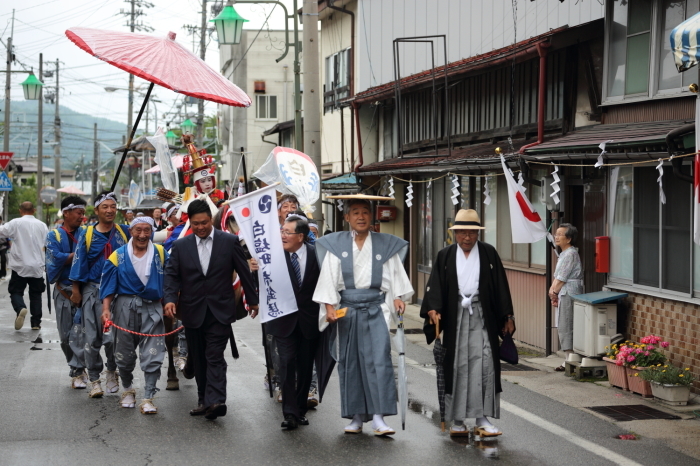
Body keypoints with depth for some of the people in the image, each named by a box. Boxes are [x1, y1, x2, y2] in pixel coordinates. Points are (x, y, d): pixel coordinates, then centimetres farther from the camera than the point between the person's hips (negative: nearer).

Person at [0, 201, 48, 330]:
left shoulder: (16, 223, -7)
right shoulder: (42, 225, 3)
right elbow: (48, 244, 8)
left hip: (20, 266, -3)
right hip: (37, 266, 3)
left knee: (16, 291, 4)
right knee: (35, 294, 13)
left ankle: (20, 308, -26)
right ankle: (36, 322, 9)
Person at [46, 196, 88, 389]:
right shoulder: (54, 235, 6)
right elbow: (56, 258, -10)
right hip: (63, 289, 1)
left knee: (79, 331, -12)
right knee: (65, 334, 7)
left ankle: (78, 371, -10)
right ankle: (77, 368, 22)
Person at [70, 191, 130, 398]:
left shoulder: (124, 232, 5)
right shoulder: (88, 235, 2)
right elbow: (79, 263, 2)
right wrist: (76, 290, -1)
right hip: (93, 290, 0)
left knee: (114, 336, -2)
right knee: (93, 337, 0)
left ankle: (112, 372, 21)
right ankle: (94, 380, 9)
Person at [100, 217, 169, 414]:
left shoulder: (160, 253, 5)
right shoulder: (118, 256, 3)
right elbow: (108, 285, 1)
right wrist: (106, 309, -10)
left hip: (152, 309, 0)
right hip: (125, 307, 0)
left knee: (152, 356, -8)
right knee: (124, 354, 10)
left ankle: (148, 398, -3)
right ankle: (128, 390, 33)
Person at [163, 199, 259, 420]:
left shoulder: (229, 242, -1)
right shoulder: (180, 246, 5)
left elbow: (244, 272, 6)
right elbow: (172, 275, 3)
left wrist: (253, 300, 11)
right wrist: (170, 298, -14)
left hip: (220, 311, -3)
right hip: (193, 312, 3)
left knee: (215, 357, -13)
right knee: (199, 359, 10)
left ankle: (215, 401, -20)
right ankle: (204, 401, 19)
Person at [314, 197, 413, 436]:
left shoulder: (386, 245, 6)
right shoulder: (335, 245, 4)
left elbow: (395, 274, 5)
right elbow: (329, 277, 2)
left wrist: (398, 297, -10)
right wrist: (329, 306, -7)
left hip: (376, 309, -1)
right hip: (347, 309, 1)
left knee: (379, 359, -12)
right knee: (350, 362, 4)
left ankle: (378, 417, -13)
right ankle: (356, 417, 11)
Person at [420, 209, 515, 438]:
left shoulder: (489, 253, 6)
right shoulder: (445, 256, 7)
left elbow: (501, 286, 5)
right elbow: (435, 284, 0)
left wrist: (507, 316, 2)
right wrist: (433, 309, -16)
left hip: (482, 316, -1)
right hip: (455, 317, 1)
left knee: (483, 364, -7)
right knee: (457, 367, 2)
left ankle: (483, 419, -3)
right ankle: (457, 421, 9)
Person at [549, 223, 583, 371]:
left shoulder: (570, 254, -14)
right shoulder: (564, 254, 19)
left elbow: (562, 278, -14)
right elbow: (557, 276, 19)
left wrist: (554, 292, -4)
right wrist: (553, 290, 8)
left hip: (569, 293, -10)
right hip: (563, 294, 10)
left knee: (566, 326, -9)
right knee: (563, 326, 11)